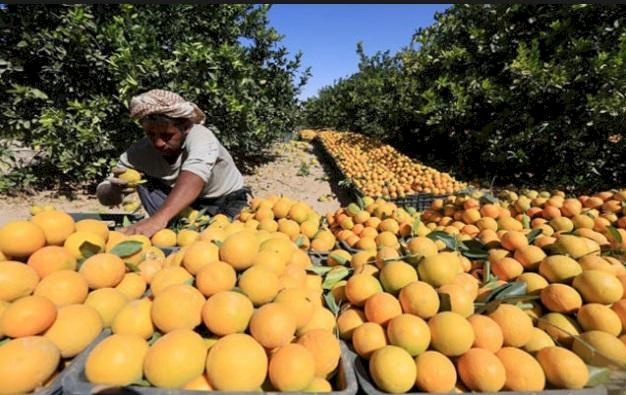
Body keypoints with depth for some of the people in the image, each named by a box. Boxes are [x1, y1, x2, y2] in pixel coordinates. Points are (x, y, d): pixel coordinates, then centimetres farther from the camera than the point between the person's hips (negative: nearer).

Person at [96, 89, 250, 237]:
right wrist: (114, 190, -40)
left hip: (228, 202, -3)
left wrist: (160, 217, -65)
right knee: (146, 183, -17)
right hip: (185, 204, 4)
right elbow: (104, 196, -16)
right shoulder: (139, 152, -19)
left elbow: (193, 178, -51)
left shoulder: (201, 136, -32)